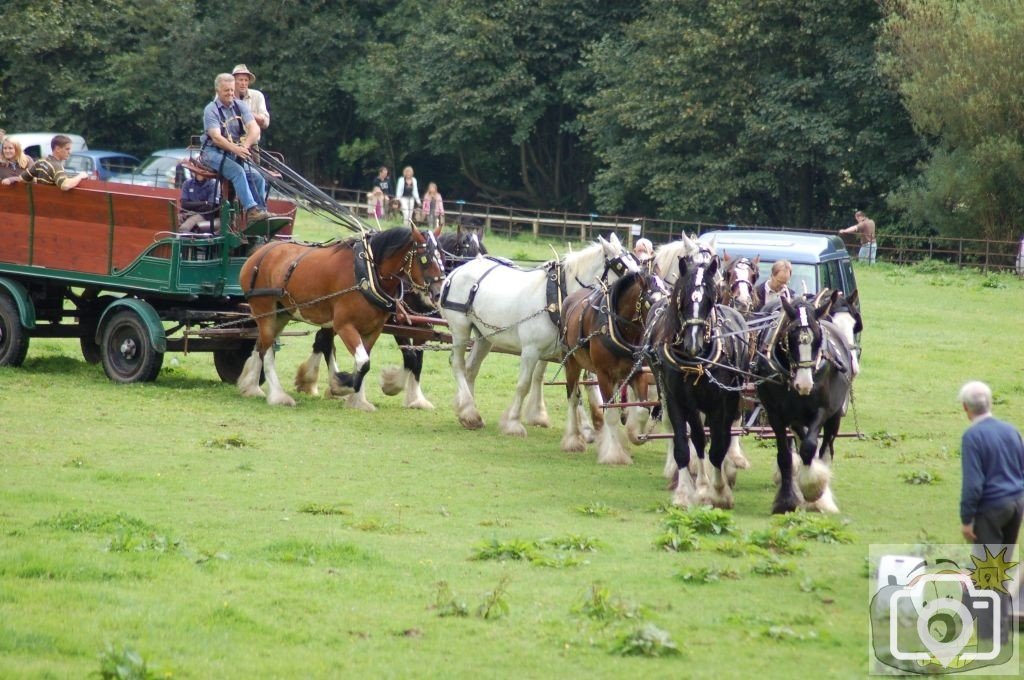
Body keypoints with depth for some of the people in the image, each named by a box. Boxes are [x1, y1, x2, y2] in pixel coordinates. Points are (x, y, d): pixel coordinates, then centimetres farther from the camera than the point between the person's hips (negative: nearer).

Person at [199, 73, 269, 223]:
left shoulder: (240, 106, 7)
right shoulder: (211, 110, -7)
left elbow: (255, 128, -7)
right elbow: (216, 137, -20)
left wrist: (245, 146, -28)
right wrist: (236, 149, -37)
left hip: (235, 153, 5)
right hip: (213, 152, -5)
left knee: (258, 176, -17)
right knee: (237, 171, -31)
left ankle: (260, 210, -12)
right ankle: (251, 209, -39)